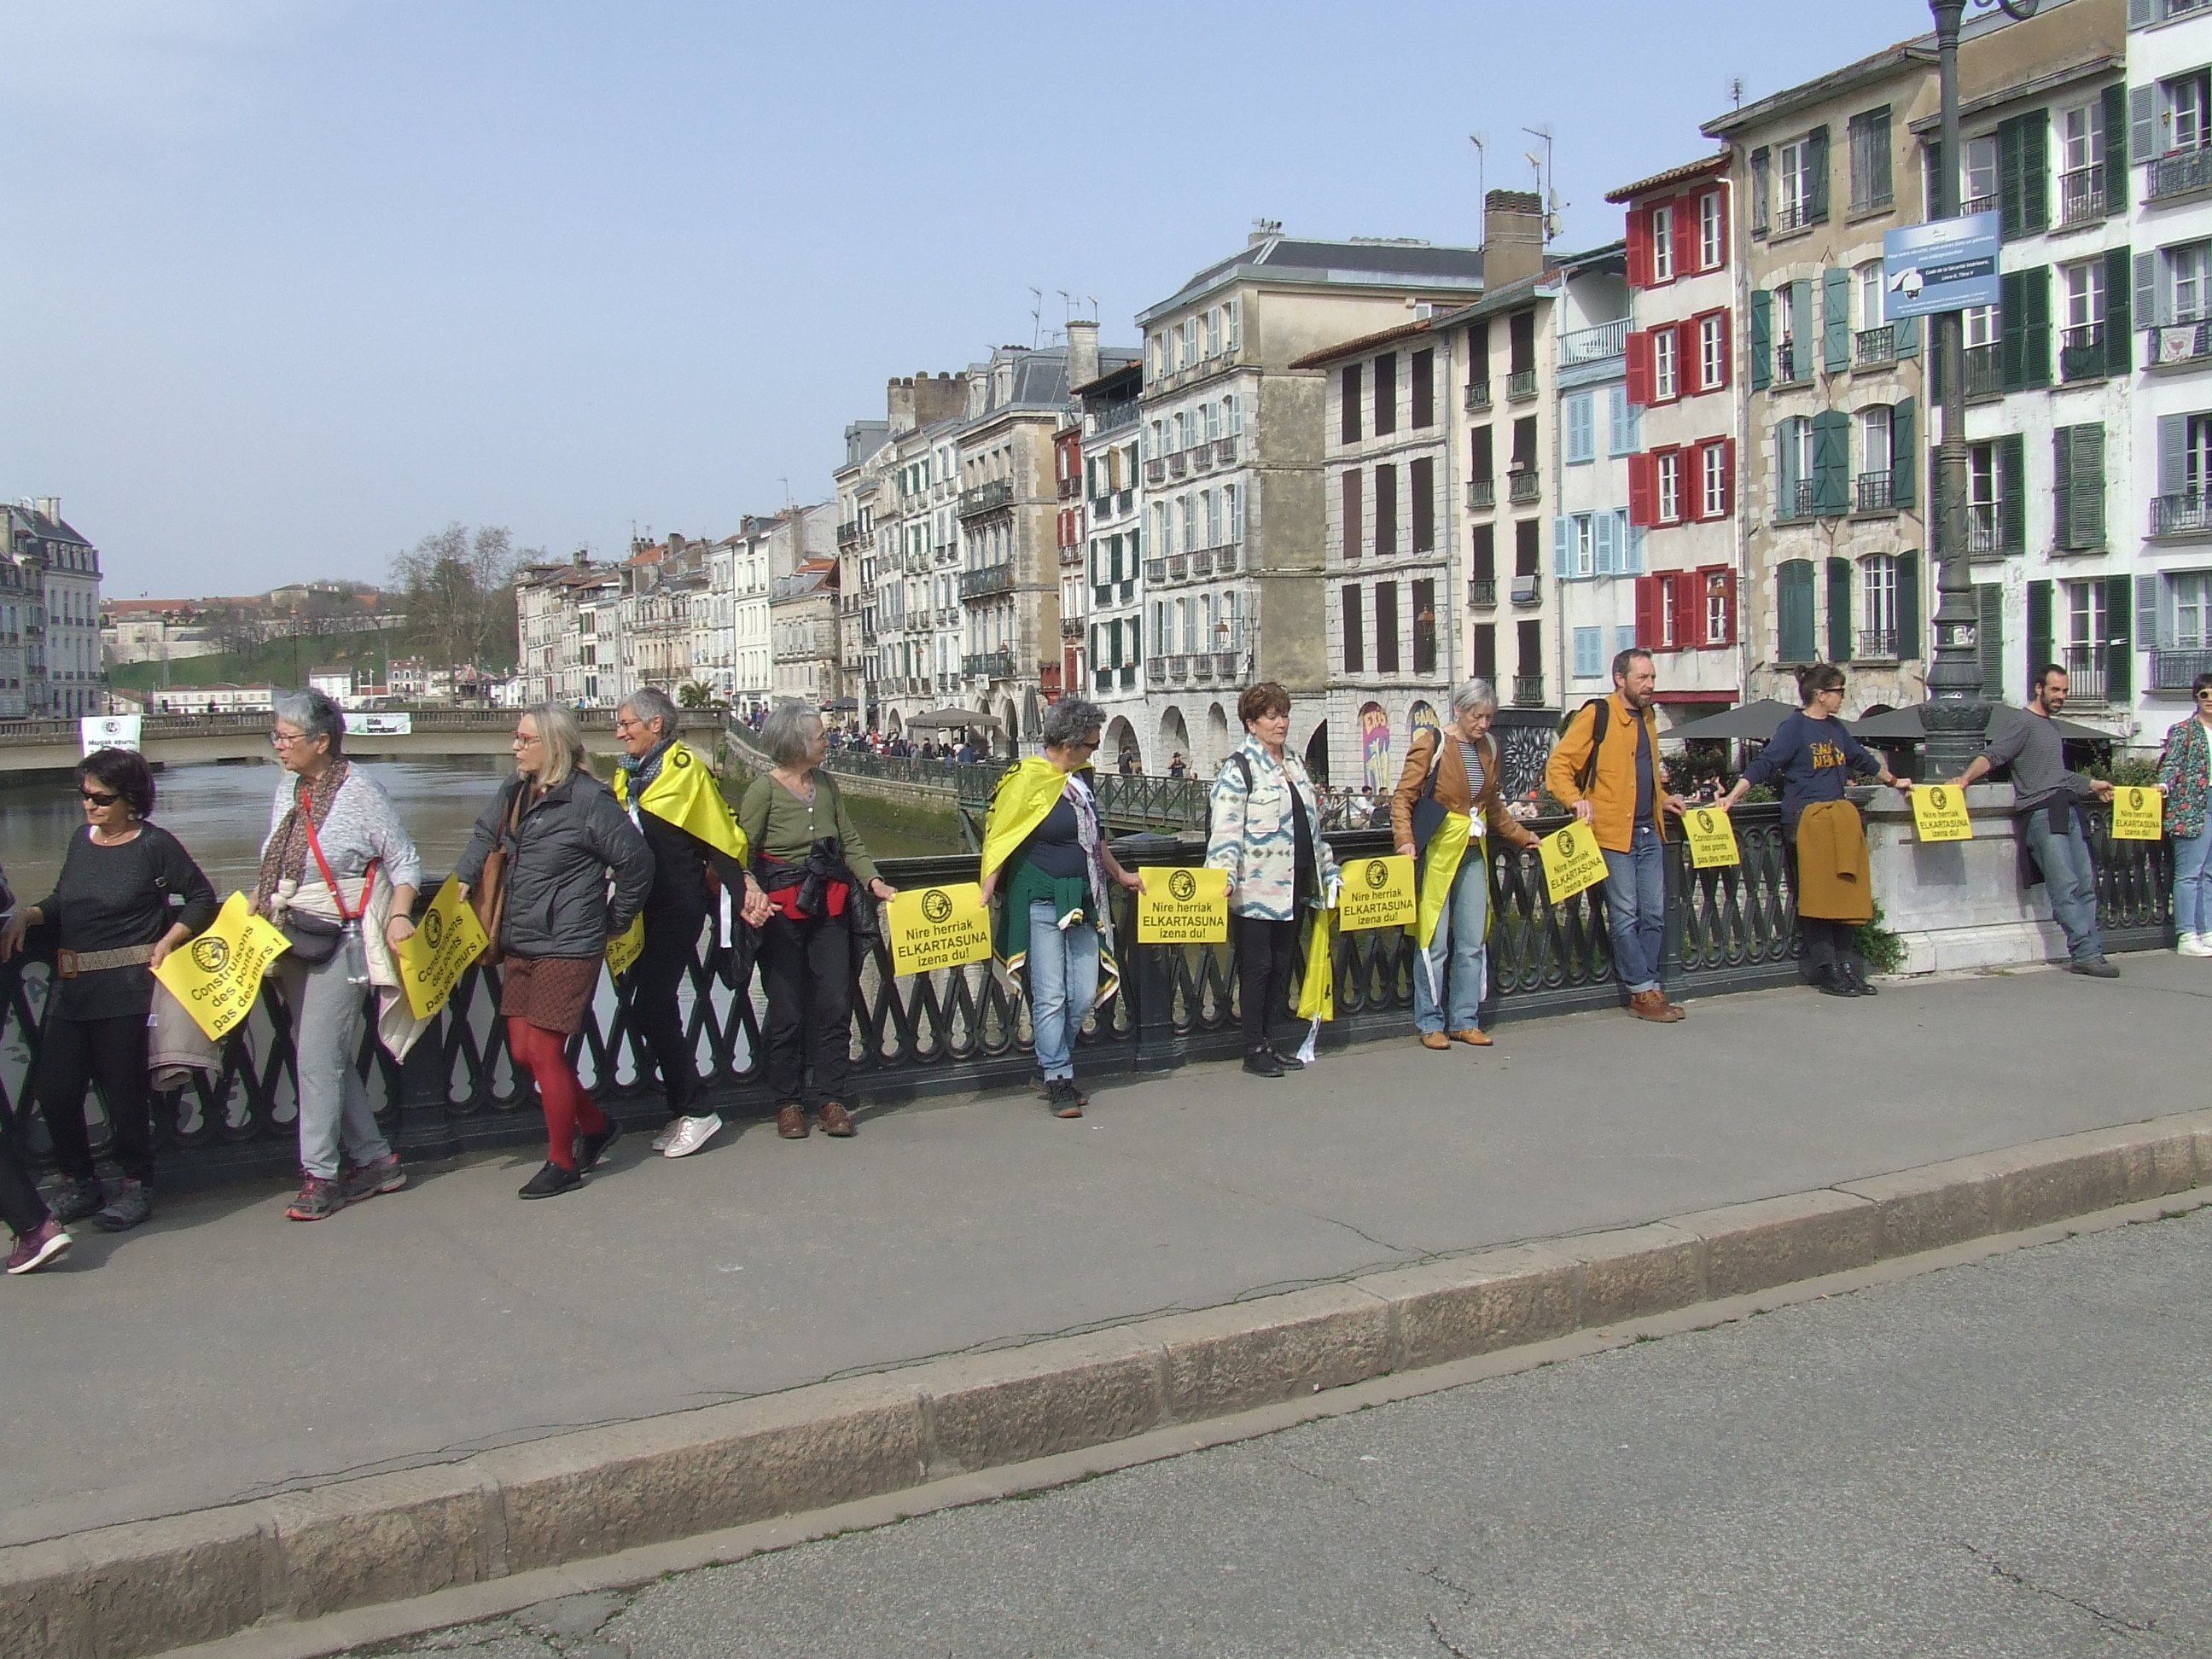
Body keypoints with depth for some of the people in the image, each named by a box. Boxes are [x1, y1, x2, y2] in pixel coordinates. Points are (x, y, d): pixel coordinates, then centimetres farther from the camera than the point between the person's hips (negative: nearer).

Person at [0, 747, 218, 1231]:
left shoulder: (156, 845, -6)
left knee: (124, 1091, 2)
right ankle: (78, 1182, 22)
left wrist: (167, 942, -9)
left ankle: (137, 1185, 18)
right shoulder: (81, 840, 11)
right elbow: (62, 901, 21)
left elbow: (202, 899, 1)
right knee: (55, 1091, 4)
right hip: (70, 989, 6)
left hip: (125, 990, -6)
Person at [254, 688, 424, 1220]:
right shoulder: (288, 788, 10)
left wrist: (398, 916, -21)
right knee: (330, 1060, 11)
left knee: (317, 1060, -8)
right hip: (292, 941, 8)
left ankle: (319, 1175, 1)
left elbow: (404, 863, -7)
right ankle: (376, 1160, 21)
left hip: (340, 941, -8)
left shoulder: (360, 792, -11)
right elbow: (273, 868, 19)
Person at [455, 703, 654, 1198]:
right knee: (523, 1051, 10)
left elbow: (636, 861, -11)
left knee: (544, 1051, -5)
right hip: (519, 946, 8)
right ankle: (595, 1125, 30)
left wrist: (616, 922, -1)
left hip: (567, 948, -8)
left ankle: (562, 1164, 11)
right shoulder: (515, 791, 6)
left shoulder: (589, 800, -15)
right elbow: (485, 837, 19)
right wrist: (464, 878, 2)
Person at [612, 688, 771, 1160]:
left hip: (677, 910, -8)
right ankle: (683, 1110, 21)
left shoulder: (687, 770, -11)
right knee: (657, 1010, 11)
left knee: (649, 1010, -11)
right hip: (641, 908, 8)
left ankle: (695, 1111, 1)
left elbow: (721, 839, -13)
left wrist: (744, 891, -17)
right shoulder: (627, 774, 12)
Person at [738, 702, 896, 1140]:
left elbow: (849, 840, 10)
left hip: (830, 905, 5)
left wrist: (873, 880, -4)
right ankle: (788, 1103, 14)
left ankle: (831, 1098, 11)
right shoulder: (763, 790, -8)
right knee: (787, 1009, 1)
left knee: (835, 1004, 2)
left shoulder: (827, 784, 9)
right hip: (782, 909, -5)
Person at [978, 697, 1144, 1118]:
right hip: (1041, 901, -7)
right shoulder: (1027, 779, -11)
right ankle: (1059, 1081, 5)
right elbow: (998, 839, -12)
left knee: (1084, 995, 8)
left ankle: (1055, 1066, 23)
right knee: (1051, 996, -4)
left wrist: (1119, 875, 33)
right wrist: (985, 895, -18)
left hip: (1082, 901, 7)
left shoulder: (1081, 777, 11)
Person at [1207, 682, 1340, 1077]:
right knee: (1257, 967, -1)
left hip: (1292, 888, 8)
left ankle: (1268, 1041, 20)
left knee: (1281, 965, 11)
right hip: (1256, 890, -8)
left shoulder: (1293, 764, 17)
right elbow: (1226, 828, -16)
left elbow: (1312, 823, 25)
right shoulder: (1239, 767, -8)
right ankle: (1253, 1049, 6)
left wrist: (1328, 868, 24)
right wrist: (1225, 876, -25)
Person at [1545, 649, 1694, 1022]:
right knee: (1625, 916, -1)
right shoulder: (1597, 715, -8)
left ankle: (1651, 987, 15)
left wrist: (1663, 798, 19)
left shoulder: (1648, 716, 16)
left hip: (1649, 832, 7)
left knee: (1654, 914, 8)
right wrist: (1576, 801, -23)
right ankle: (1643, 991, 5)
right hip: (1612, 833, -7)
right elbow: (1557, 765, -10)